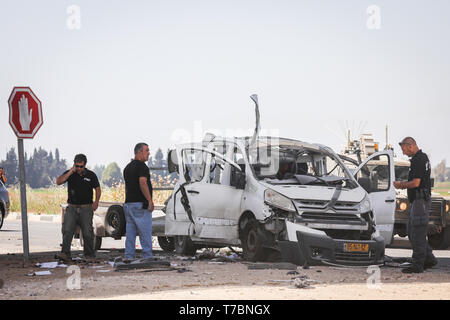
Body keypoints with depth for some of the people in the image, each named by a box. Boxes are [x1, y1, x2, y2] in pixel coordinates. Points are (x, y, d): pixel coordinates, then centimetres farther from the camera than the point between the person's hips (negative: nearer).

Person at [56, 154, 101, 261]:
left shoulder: (91, 175, 4)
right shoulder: (69, 174, 4)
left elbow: (98, 189, 11)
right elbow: (58, 182, -10)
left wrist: (96, 201, -5)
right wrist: (70, 172, -17)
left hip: (86, 208, 0)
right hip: (72, 208, 1)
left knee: (87, 232, 0)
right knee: (67, 230, -13)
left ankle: (89, 255, 11)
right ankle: (65, 253, -18)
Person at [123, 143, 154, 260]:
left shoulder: (127, 167, 18)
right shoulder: (141, 166, -10)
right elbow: (142, 183, -21)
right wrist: (150, 201, -20)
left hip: (128, 203, 8)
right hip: (140, 204, -8)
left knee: (130, 232, 8)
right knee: (145, 232, -4)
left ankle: (129, 256, 6)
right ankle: (147, 256, -4)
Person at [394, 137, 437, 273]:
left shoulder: (418, 160, -18)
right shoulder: (423, 157, 16)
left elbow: (415, 183, -22)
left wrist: (401, 185, -7)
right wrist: (404, 184, 14)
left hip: (420, 200, -11)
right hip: (418, 200, 11)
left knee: (417, 233, -6)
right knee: (412, 231, 15)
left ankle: (417, 265, -2)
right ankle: (429, 258, 19)